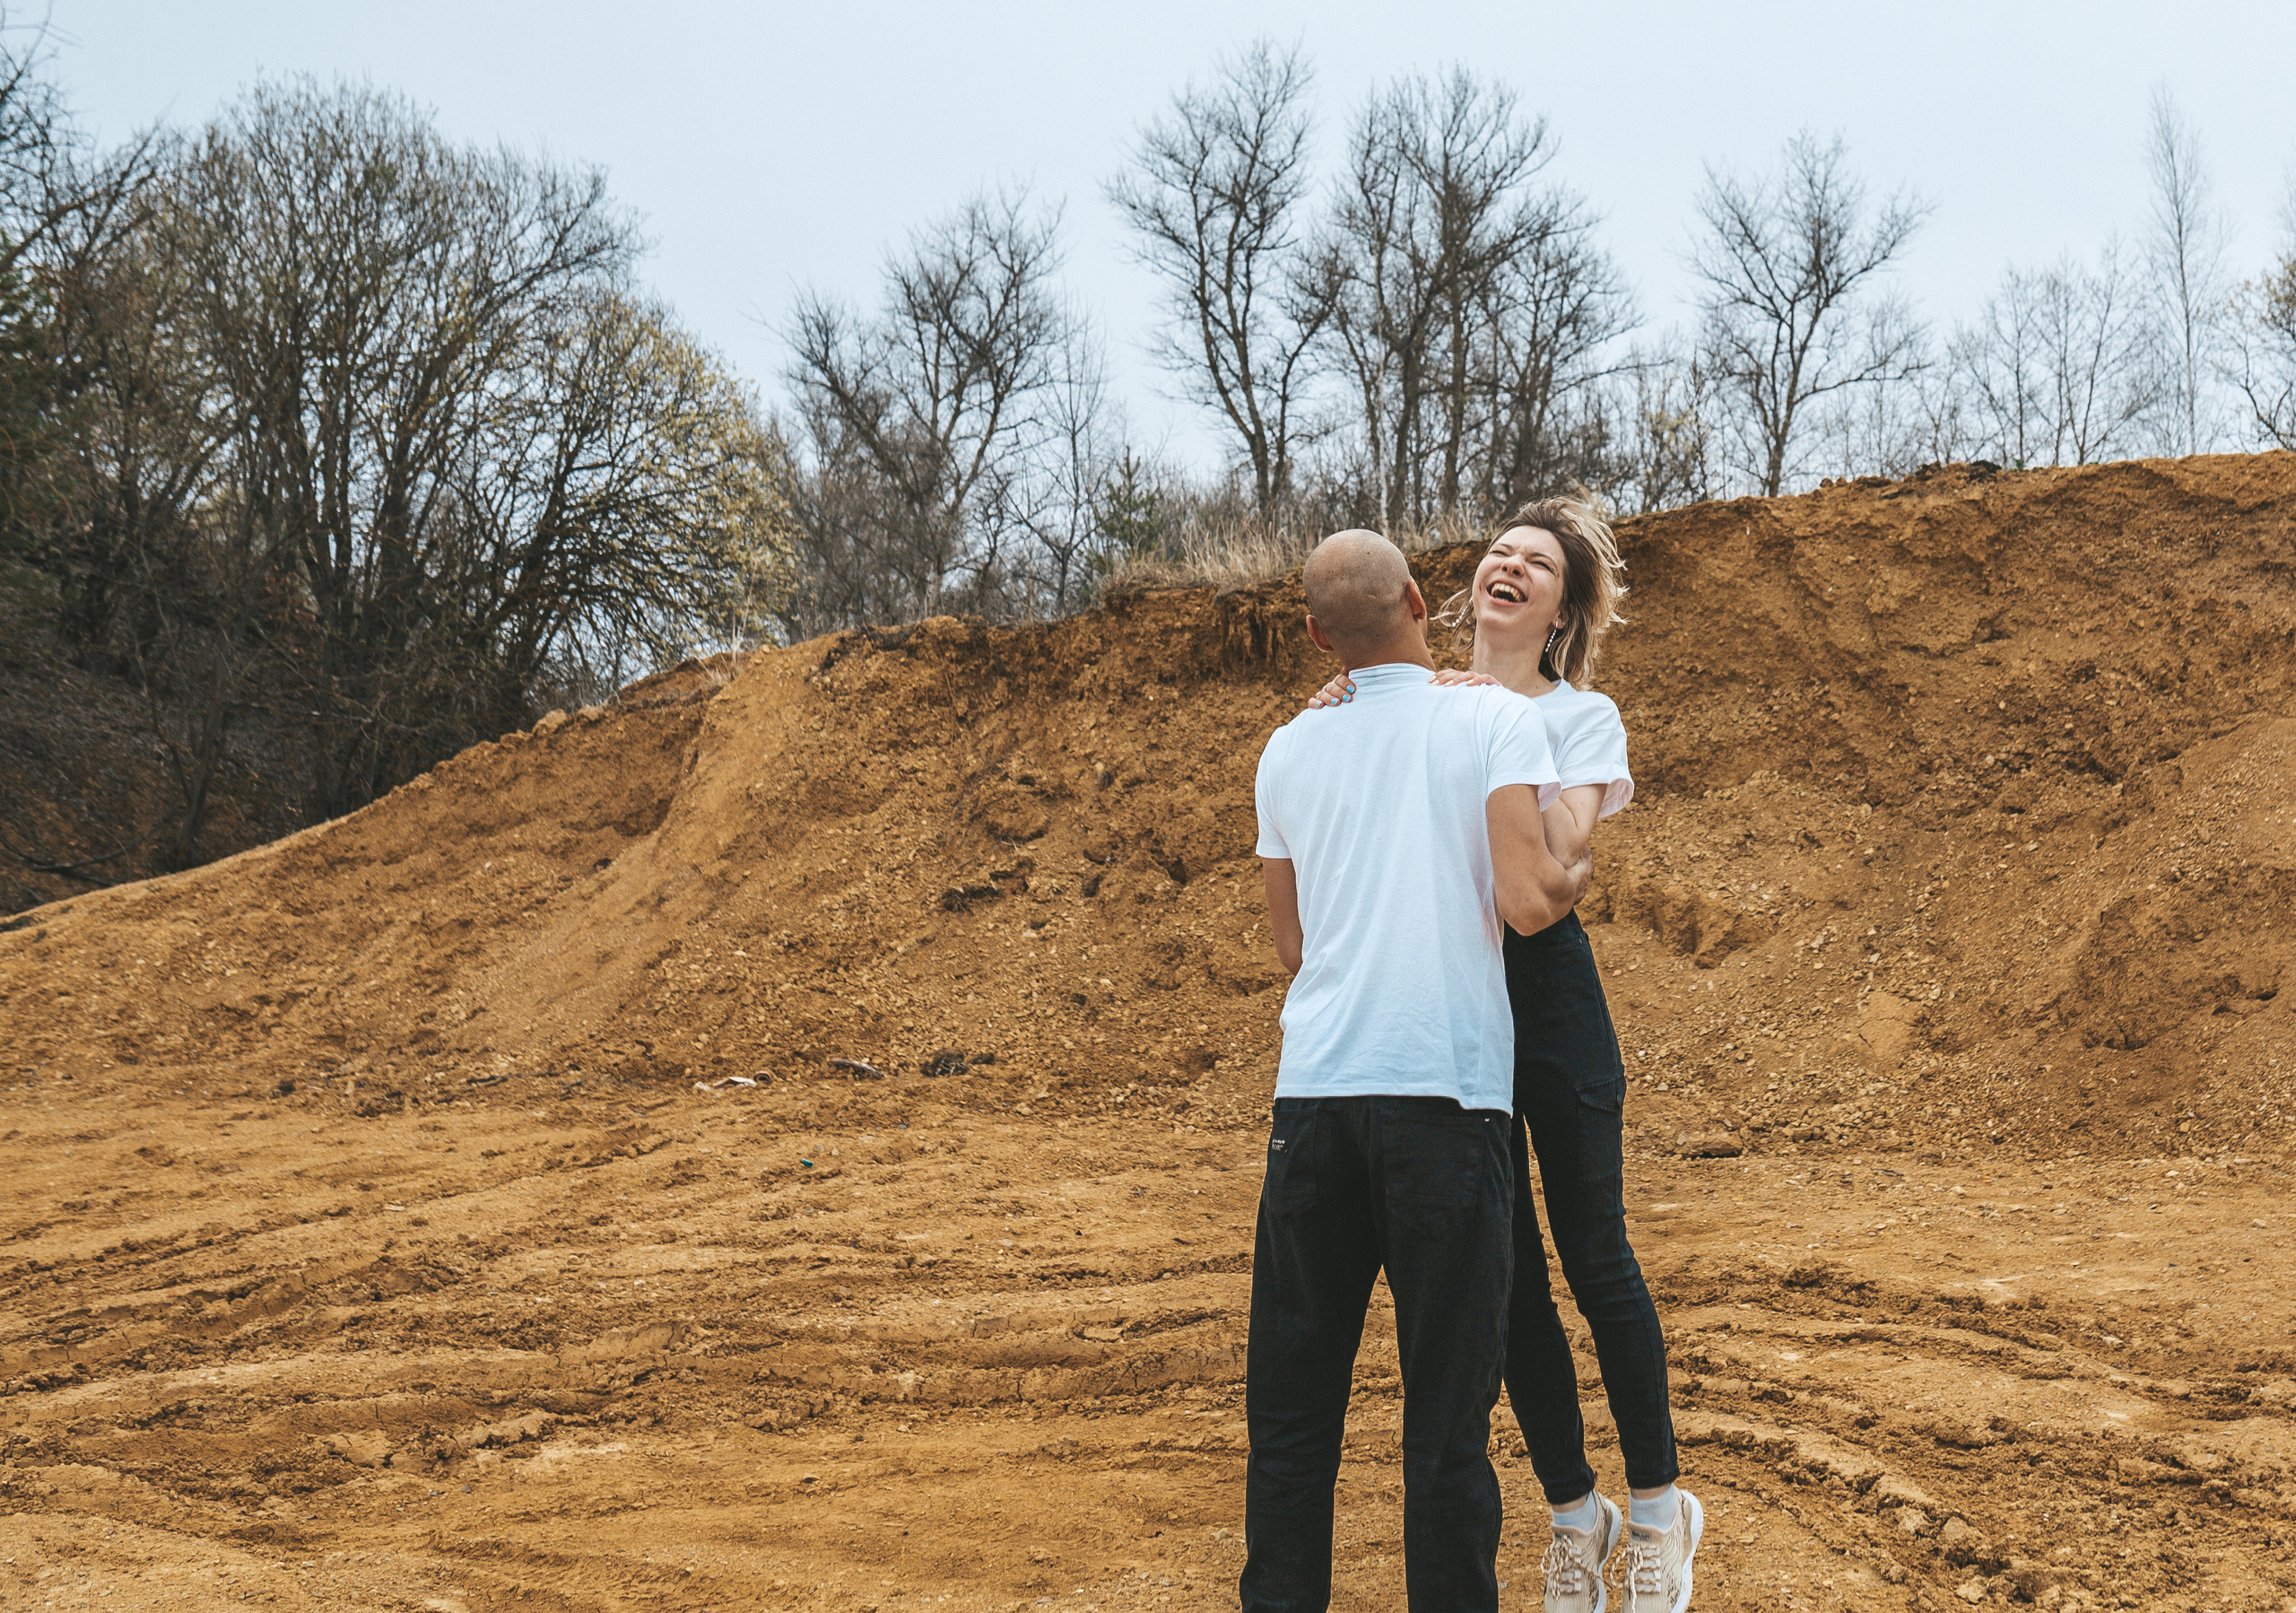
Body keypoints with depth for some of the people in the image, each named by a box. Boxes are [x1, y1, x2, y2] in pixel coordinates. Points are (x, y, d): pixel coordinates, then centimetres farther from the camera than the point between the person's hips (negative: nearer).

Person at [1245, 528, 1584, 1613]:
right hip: (1444, 1086, -3)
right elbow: (1526, 902, -11)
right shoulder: (1498, 720, 1)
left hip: (1314, 1088, 3)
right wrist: (1572, 880, 10)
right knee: (1447, 1400, 2)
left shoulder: (1290, 750, 13)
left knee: (1291, 1391, 10)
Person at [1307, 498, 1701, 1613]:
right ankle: (1573, 1517, 20)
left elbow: (1560, 845, -13)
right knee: (1504, 1273, 6)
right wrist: (1330, 735, -7)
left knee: (1593, 1256, -1)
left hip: (1543, 981, -3)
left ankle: (1657, 1504, 15)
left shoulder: (1581, 717, 5)